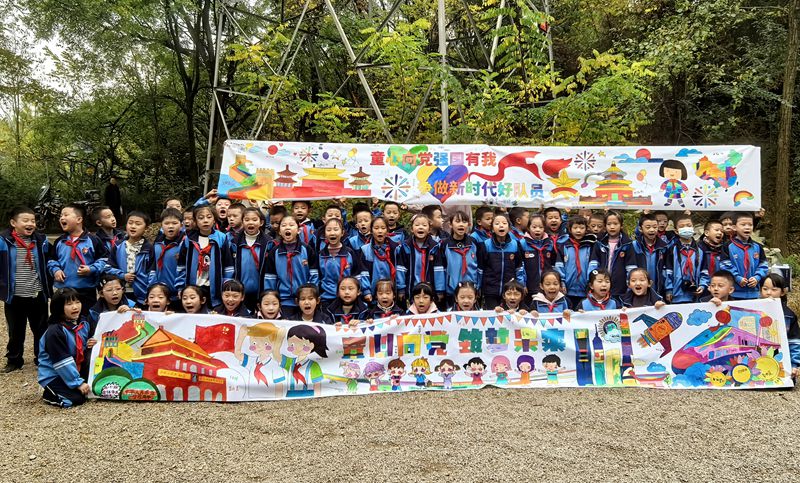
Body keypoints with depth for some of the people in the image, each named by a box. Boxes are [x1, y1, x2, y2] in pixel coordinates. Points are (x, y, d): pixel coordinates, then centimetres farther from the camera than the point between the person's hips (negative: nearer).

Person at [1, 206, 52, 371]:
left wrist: (49, 287, 7)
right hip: (14, 297, -1)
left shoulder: (42, 241, -1)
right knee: (16, 332, 14)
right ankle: (14, 360, 30)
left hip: (38, 296, 2)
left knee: (41, 330, 12)